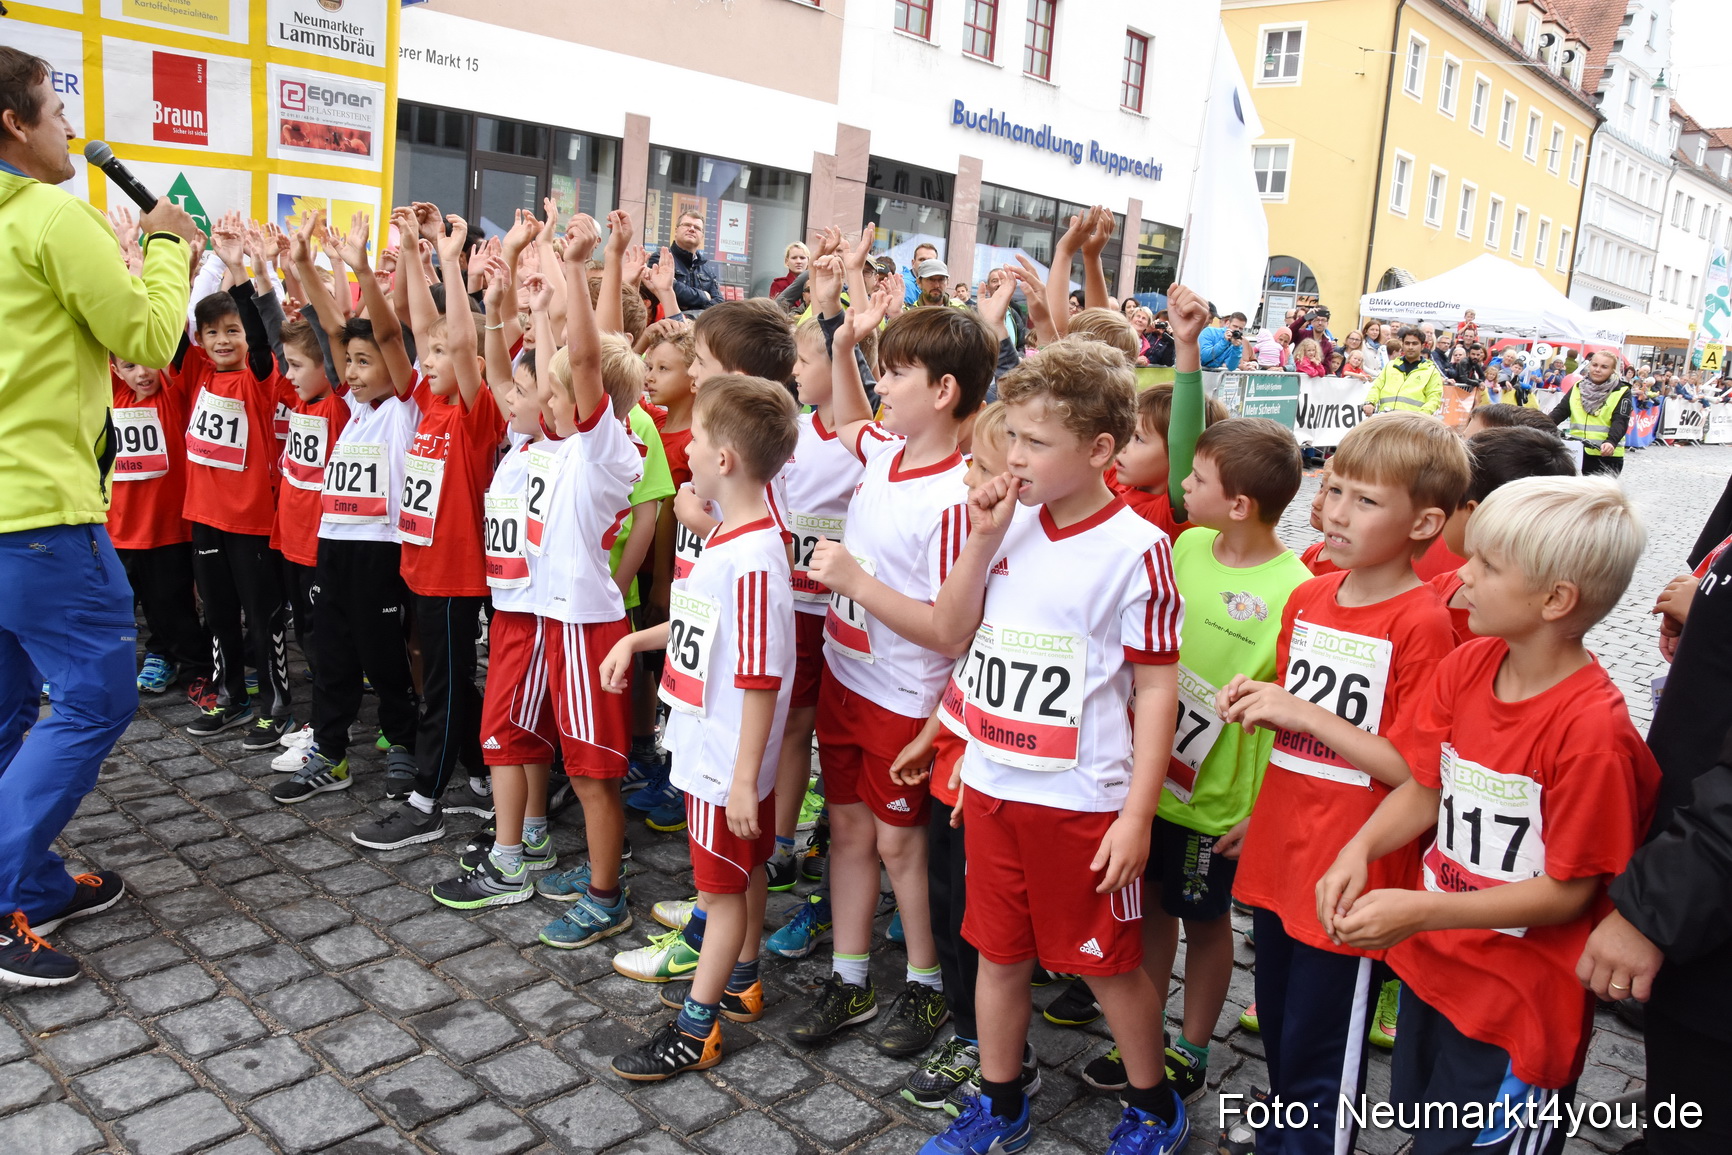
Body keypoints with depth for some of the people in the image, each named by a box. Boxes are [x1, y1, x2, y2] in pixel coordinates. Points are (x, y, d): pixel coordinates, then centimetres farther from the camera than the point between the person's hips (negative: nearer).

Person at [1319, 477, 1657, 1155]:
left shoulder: (1592, 729, -27)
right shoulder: (1467, 666, -6)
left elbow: (1569, 891, -21)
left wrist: (1420, 910, -27)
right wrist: (1359, 850, -15)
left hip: (1517, 1000, -6)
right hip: (1431, 963, 7)